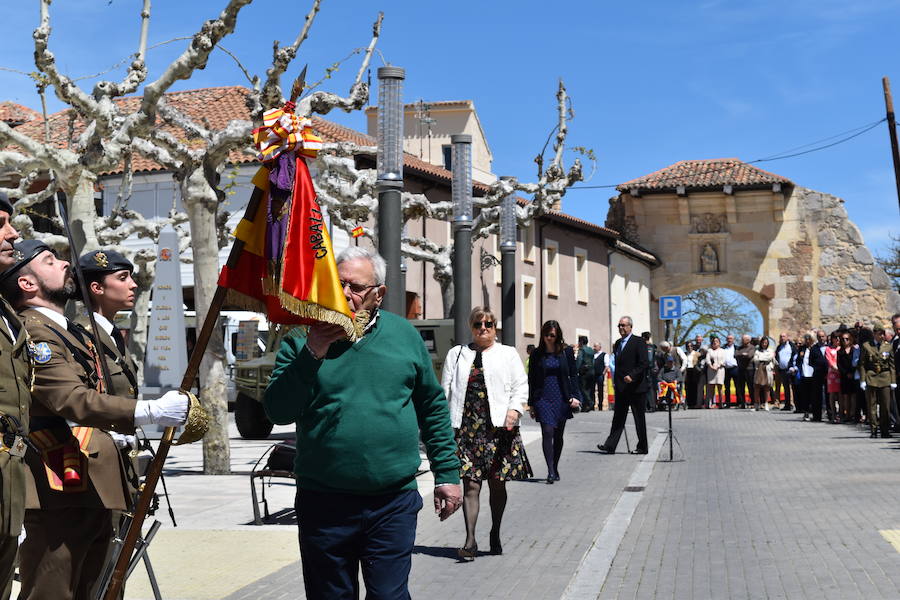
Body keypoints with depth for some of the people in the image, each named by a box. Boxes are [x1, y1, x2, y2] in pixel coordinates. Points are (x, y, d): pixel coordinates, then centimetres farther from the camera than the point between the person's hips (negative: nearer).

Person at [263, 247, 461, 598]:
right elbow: (278, 412, -8)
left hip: (393, 503, 0)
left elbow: (432, 408, 11)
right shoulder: (303, 338, 1)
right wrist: (312, 355, -18)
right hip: (323, 503, 0)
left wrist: (447, 474, 8)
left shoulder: (404, 335, 5)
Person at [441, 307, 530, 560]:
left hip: (499, 427, 0)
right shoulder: (456, 354, 15)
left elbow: (521, 385, 5)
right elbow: (445, 391, 13)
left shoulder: (508, 354, 12)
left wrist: (514, 409, -13)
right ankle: (470, 540, -7)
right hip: (467, 428, 0)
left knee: (497, 484, 7)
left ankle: (495, 535, 23)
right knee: (470, 484, -6)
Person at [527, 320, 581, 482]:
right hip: (543, 398, -1)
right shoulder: (537, 354, 4)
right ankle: (550, 471, -14)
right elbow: (531, 379, 6)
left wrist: (574, 396, -7)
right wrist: (531, 404, 4)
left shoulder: (566, 351, 3)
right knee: (547, 432, -13)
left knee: (558, 435, 9)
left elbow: (573, 375, 5)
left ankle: (555, 469, 23)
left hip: (561, 398, 1)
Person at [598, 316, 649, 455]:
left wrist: (632, 376, -25)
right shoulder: (617, 343, 15)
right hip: (621, 387, 6)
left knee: (639, 418, 4)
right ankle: (610, 446, -1)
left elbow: (644, 364, -15)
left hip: (636, 386, -6)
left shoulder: (639, 342, -7)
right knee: (618, 417, 3)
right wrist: (615, 382, 13)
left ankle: (642, 447, 14)